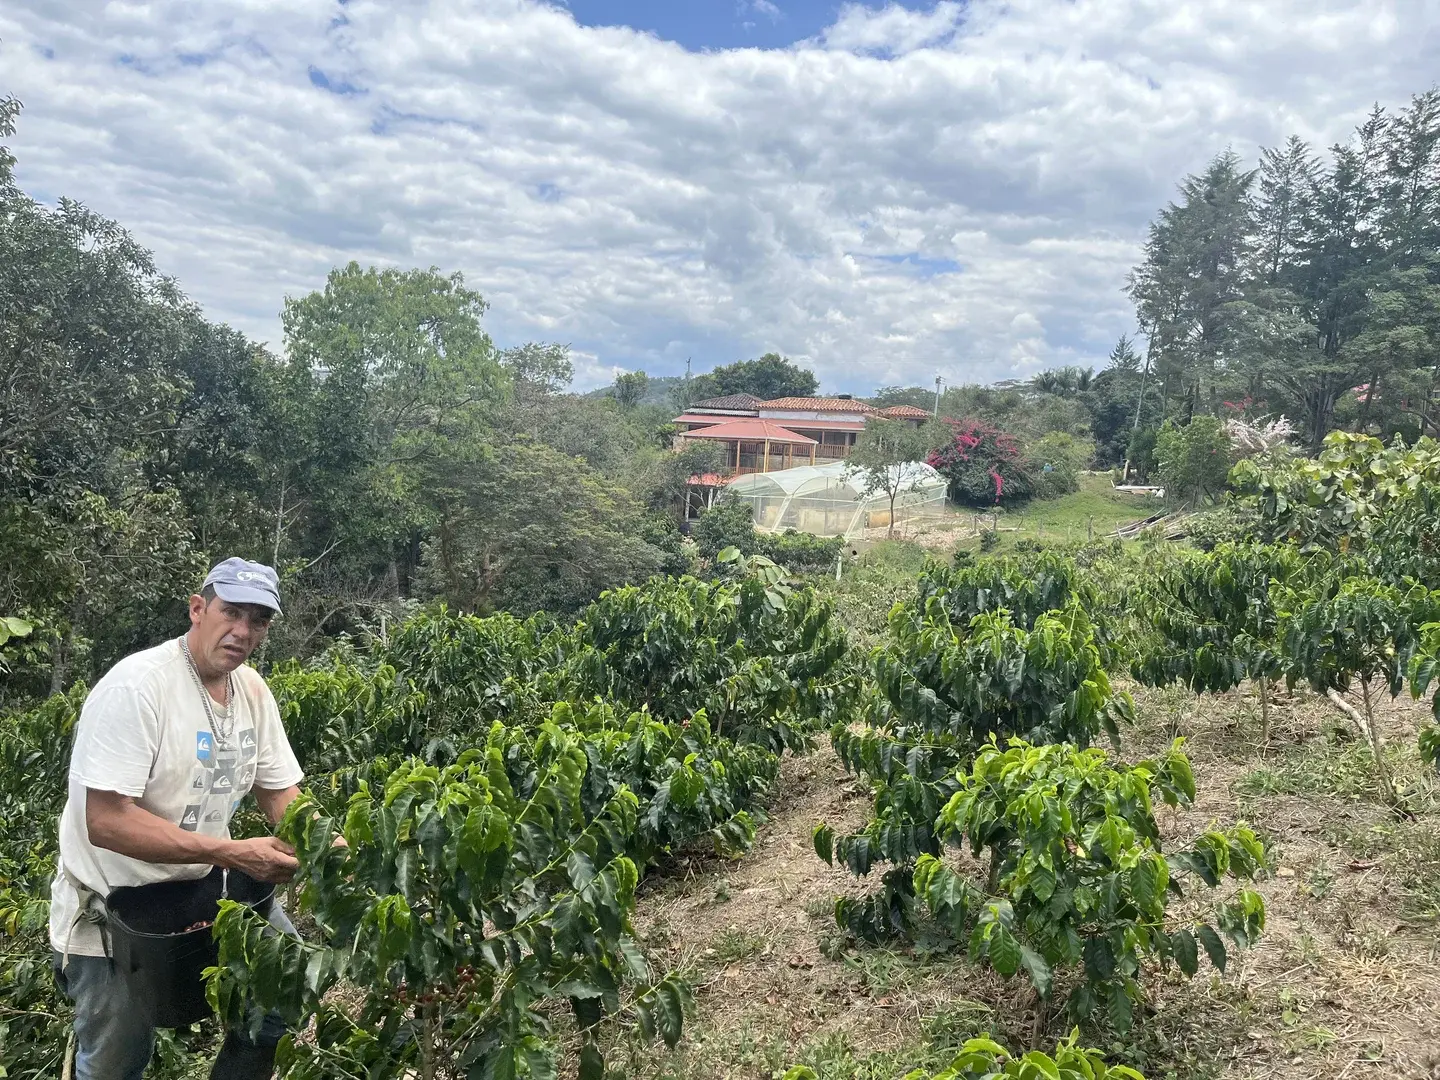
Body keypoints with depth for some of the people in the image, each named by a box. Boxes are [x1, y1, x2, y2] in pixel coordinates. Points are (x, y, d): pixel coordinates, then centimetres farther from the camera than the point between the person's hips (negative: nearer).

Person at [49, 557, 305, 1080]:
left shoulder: (252, 690, -2)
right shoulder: (136, 685, -23)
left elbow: (280, 793, 5)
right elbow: (106, 822, -28)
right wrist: (233, 853, -32)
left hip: (204, 882, 6)